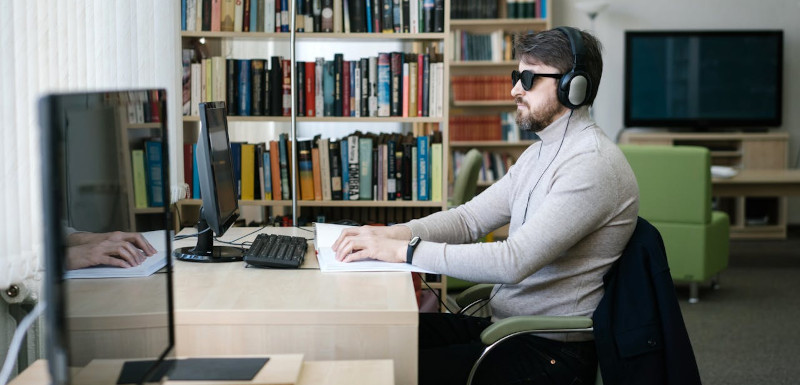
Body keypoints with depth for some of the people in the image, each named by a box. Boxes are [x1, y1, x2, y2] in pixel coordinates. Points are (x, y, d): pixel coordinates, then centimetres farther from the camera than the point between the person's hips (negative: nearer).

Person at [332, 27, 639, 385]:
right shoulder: (539, 153, 14)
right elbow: (469, 218, 9)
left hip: (551, 353, -9)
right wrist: (389, 234, -8)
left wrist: (404, 249, -26)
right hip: (503, 325, 9)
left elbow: (514, 261, -28)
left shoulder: (594, 165, -20)